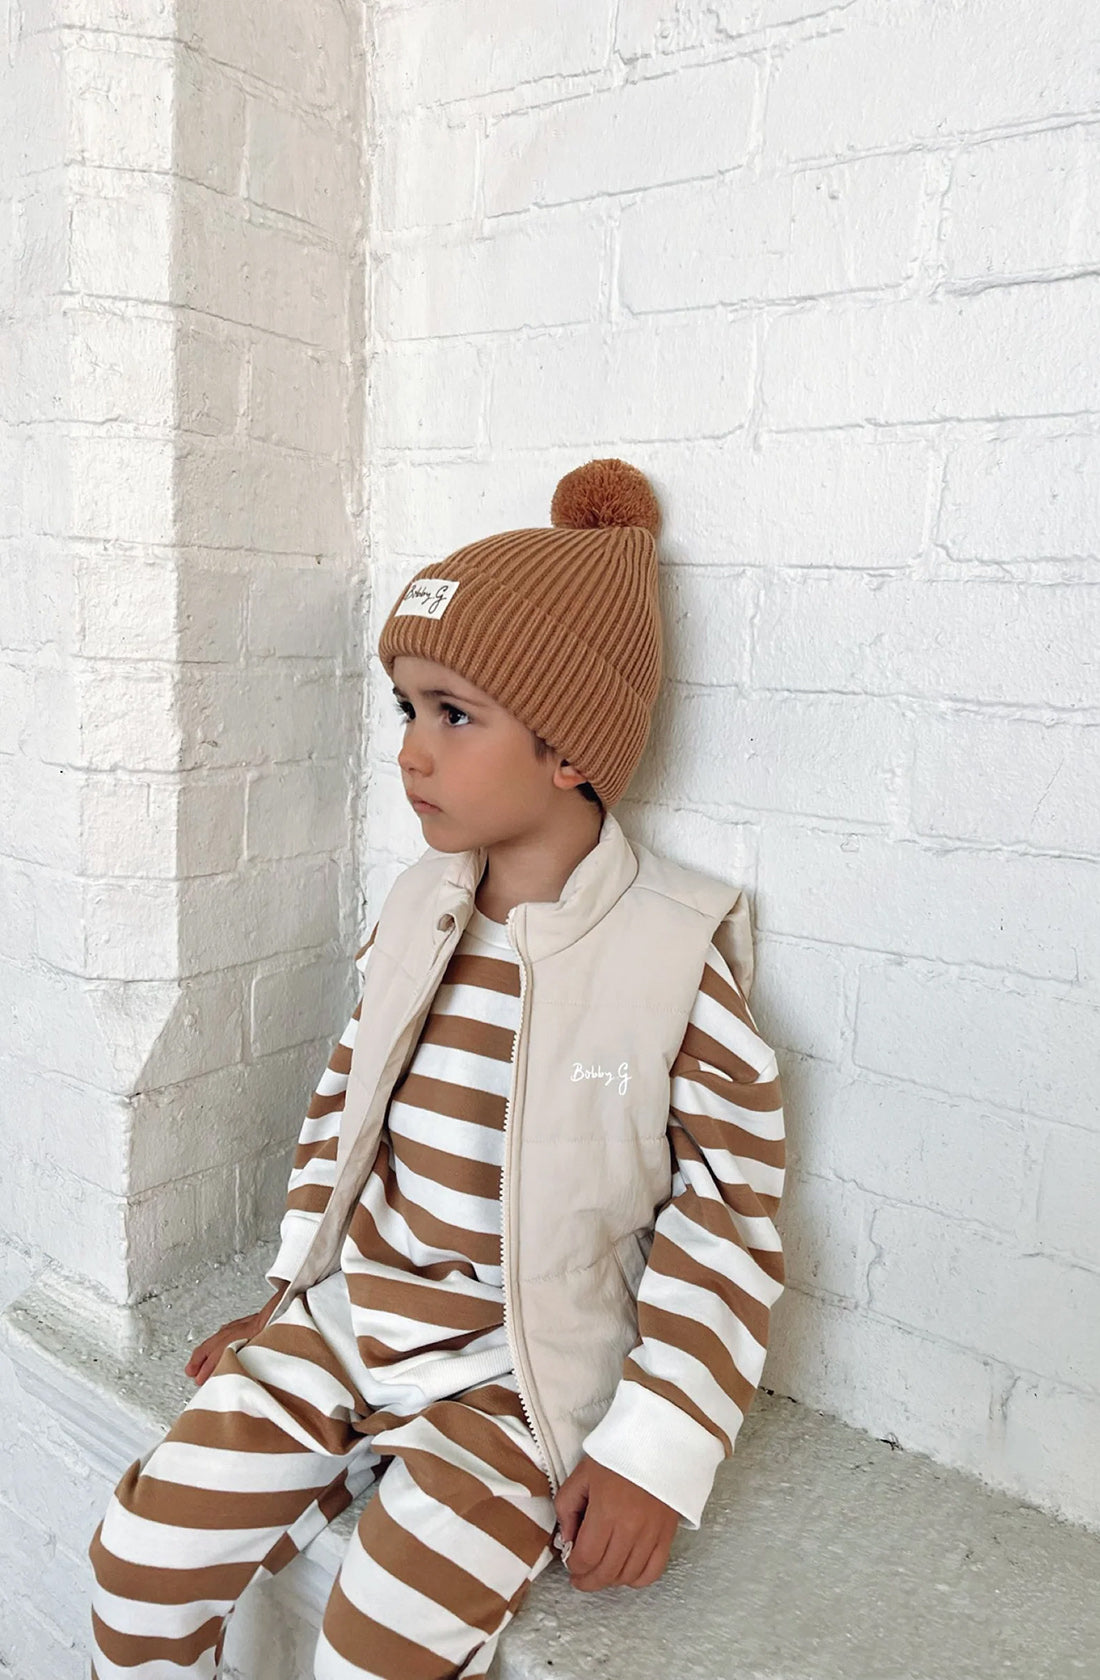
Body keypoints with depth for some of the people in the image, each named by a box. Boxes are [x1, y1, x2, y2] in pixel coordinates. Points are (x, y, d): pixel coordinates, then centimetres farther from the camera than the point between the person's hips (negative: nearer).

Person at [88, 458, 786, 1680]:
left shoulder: (678, 953, -16)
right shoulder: (416, 909, 1)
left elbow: (730, 1226, -12)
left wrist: (654, 1453, -13)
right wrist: (289, 1295, 13)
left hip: (515, 1373, -4)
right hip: (343, 1319, 5)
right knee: (142, 1554, -2)